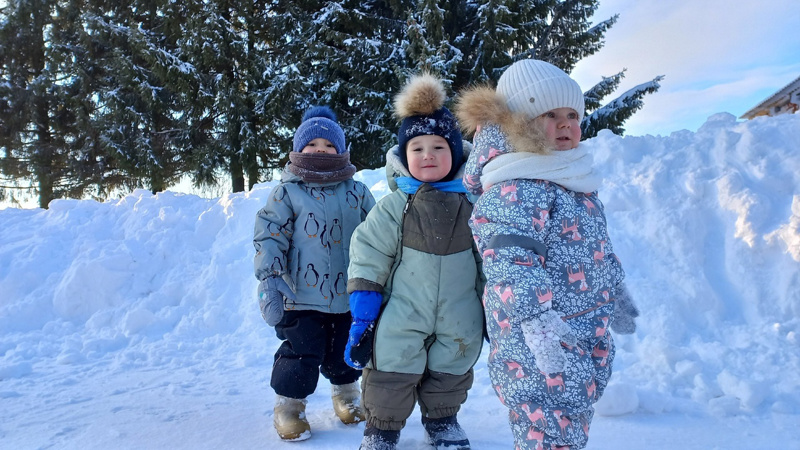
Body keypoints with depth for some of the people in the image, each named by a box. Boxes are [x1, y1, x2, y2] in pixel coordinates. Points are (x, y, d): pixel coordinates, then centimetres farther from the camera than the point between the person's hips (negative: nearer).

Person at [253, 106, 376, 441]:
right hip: (302, 297, -3)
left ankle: (346, 394, 41)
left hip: (350, 296, 3)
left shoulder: (357, 193, 5)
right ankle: (288, 406, 25)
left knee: (346, 352, 16)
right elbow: (269, 237, -8)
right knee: (302, 353, 2)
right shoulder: (287, 193, -3)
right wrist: (269, 279, -18)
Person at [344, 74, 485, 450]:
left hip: (459, 323, 2)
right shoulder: (393, 206, -11)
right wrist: (362, 315, -11)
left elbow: (487, 260, 5)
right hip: (402, 318, -2)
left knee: (453, 370, 18)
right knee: (392, 369, 6)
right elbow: (369, 259, -9)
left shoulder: (470, 205, -5)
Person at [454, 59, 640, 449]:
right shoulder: (515, 188, -18)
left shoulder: (574, 183, 14)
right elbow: (511, 261, -30)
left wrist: (614, 291, 35)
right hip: (538, 352, -10)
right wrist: (536, 321, -39)